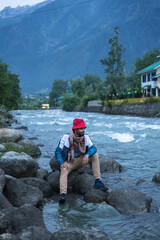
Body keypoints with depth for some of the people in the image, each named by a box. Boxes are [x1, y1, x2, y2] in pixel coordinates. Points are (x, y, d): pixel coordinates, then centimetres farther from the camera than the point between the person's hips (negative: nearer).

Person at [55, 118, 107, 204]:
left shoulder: (85, 137, -5)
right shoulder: (66, 137, -14)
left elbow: (93, 148, -13)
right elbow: (57, 151, -14)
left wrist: (87, 155, -35)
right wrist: (62, 163, -30)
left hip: (80, 160, 4)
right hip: (69, 162, -4)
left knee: (95, 155, -17)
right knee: (64, 171, -36)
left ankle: (97, 181, -20)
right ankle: (63, 194, -50)